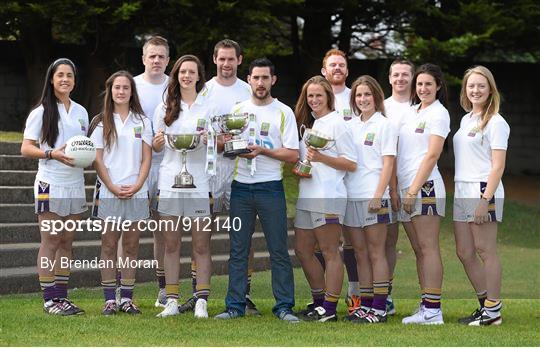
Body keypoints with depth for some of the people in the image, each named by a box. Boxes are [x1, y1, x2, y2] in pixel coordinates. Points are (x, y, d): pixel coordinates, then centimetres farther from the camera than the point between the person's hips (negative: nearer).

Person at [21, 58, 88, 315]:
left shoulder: (80, 112, 14)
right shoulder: (41, 112, -2)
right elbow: (26, 149, -6)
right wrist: (52, 154, -22)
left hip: (75, 185, 5)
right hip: (51, 184, -5)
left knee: (66, 242, 7)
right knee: (50, 241, -5)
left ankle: (62, 296, 12)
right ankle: (49, 299, -3)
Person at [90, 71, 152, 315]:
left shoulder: (142, 121, 10)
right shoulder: (101, 122, 6)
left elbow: (146, 158, 6)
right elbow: (97, 160, 1)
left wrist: (137, 186, -8)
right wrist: (113, 187, -9)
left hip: (136, 192, 1)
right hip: (109, 192, -1)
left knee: (131, 245, 3)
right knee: (109, 244, -1)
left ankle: (127, 298, 7)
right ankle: (110, 299, 2)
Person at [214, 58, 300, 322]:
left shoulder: (283, 113, 2)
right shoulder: (237, 110, 12)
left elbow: (292, 155, -3)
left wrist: (262, 150, -15)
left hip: (270, 188, -3)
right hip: (240, 188, 3)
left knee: (279, 251, -1)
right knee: (238, 250, 4)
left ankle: (284, 307, 3)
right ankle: (235, 305, 9)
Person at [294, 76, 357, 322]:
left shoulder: (336, 123, -4)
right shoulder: (307, 123, 18)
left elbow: (351, 164, -8)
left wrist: (321, 158, -17)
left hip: (328, 197, -9)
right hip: (306, 196, 9)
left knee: (330, 252, -4)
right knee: (302, 250, 11)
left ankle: (330, 309, -1)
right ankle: (319, 302, 22)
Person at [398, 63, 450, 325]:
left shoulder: (438, 113, -4)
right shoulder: (411, 111, 18)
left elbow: (432, 155, -12)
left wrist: (413, 190, -17)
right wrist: (400, 190, 10)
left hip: (425, 186, -8)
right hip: (406, 186, 8)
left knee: (428, 248, -8)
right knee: (420, 250, 8)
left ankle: (433, 310, -8)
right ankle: (426, 308, 11)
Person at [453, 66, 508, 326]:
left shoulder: (496, 122, -6)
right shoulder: (466, 120, 17)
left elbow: (498, 166, -12)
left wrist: (485, 200, -19)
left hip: (484, 191, -8)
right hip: (462, 193, 8)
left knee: (485, 250, -4)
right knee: (464, 252, 9)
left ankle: (493, 311, 3)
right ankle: (485, 305, 20)